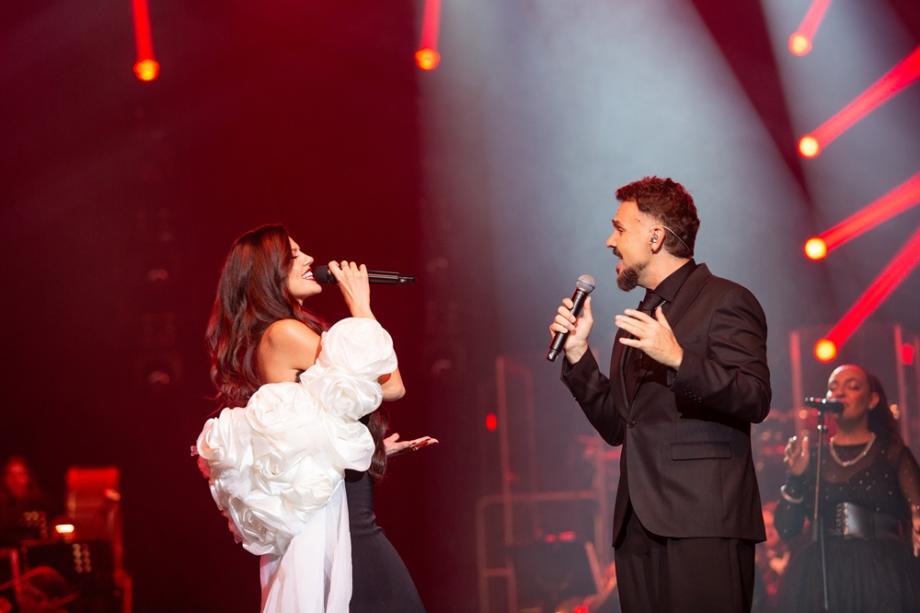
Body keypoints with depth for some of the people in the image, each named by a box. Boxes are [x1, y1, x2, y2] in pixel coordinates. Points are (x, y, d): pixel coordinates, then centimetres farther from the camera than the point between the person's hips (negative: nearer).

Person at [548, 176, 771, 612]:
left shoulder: (725, 302, 0)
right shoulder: (638, 320, 24)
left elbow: (755, 400, -11)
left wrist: (677, 359, -23)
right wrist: (577, 353, 12)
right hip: (638, 525, 7)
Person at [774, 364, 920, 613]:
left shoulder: (892, 453, 6)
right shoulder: (812, 456, 12)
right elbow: (786, 529, 8)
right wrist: (795, 478, -6)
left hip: (883, 575, -2)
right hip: (820, 577, 2)